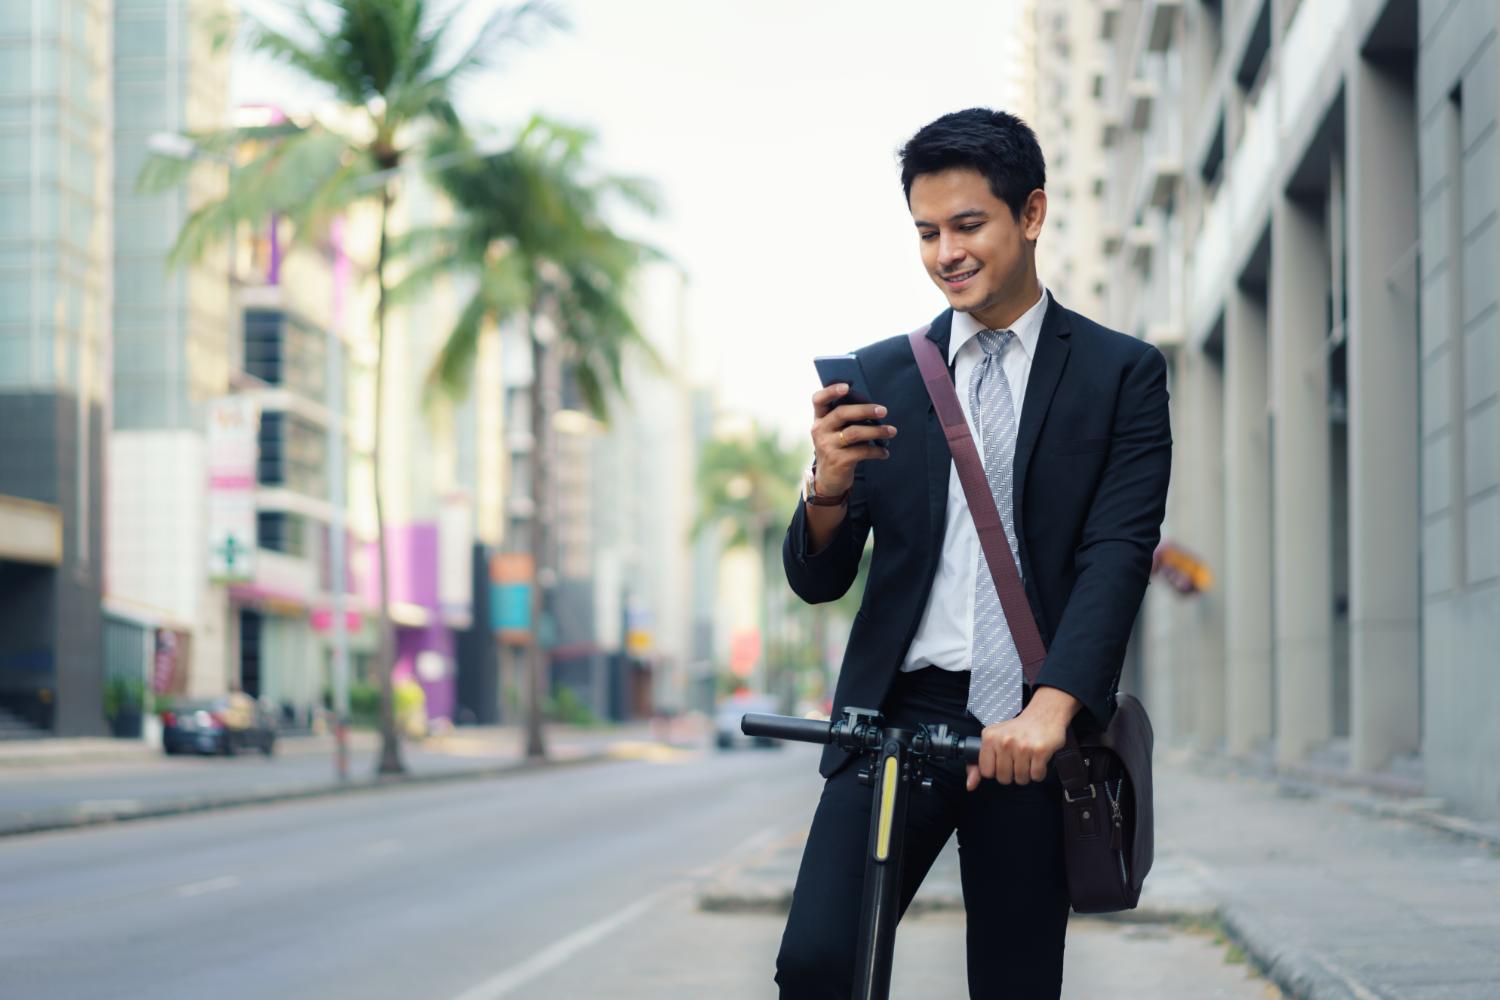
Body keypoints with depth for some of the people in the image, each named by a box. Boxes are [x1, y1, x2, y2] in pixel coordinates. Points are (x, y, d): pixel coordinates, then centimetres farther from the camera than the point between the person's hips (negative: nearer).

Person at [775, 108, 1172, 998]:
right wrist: (828, 484, -13)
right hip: (897, 715, 1)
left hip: (1034, 733, -1)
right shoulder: (878, 377, 11)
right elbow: (818, 580, 10)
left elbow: (1119, 554, -7)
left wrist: (1050, 709, -23)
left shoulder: (1121, 374, 5)